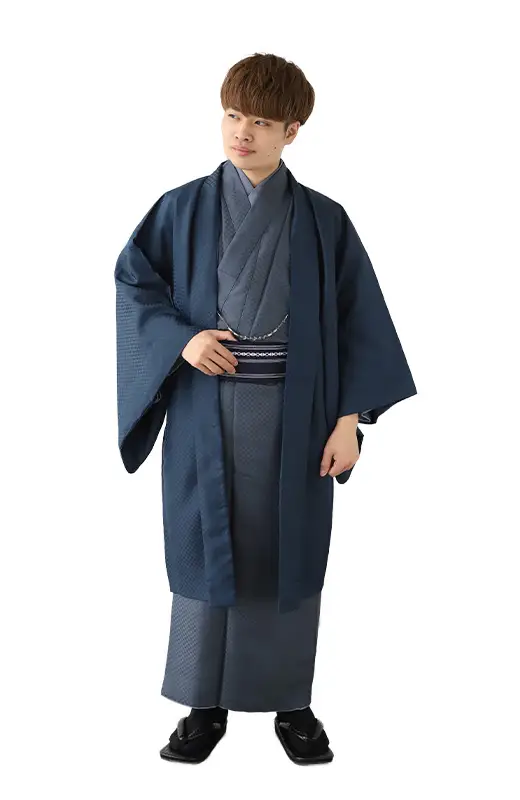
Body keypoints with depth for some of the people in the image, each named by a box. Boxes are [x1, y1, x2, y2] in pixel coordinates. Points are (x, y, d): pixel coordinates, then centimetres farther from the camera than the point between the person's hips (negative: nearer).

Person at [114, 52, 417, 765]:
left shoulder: (324, 221, 2)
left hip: (294, 414, 0)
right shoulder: (183, 210, 3)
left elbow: (359, 321, 1)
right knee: (205, 547, 4)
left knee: (289, 552, 5)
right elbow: (131, 282, 6)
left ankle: (293, 703, 20)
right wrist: (180, 339, -11)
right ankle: (206, 704, 17)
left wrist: (349, 417, -6)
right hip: (206, 412, 0)